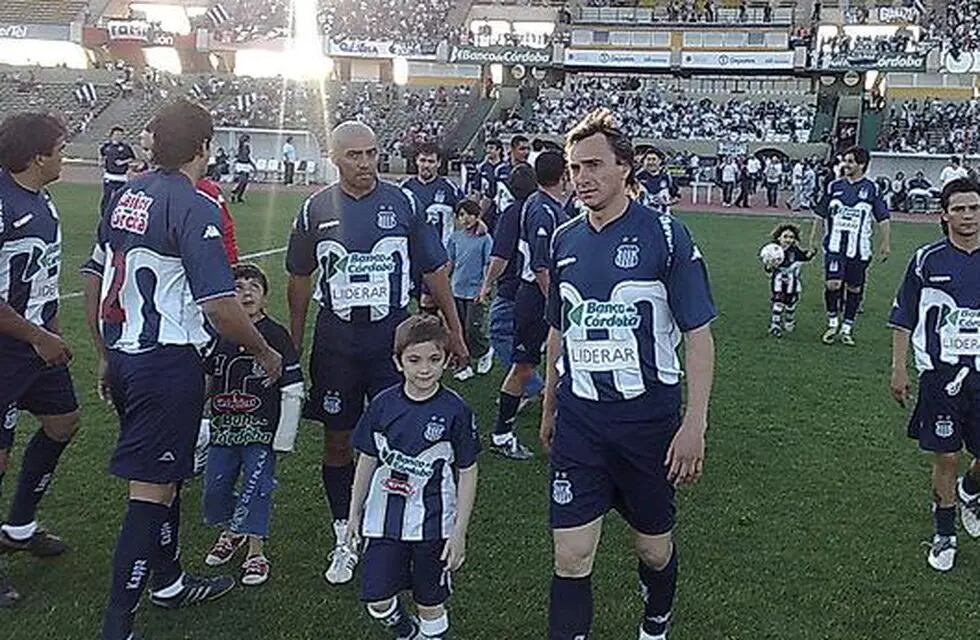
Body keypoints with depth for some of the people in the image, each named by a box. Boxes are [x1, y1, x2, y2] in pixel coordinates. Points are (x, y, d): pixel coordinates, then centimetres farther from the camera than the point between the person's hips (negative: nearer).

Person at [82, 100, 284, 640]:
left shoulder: (125, 194, 8)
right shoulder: (194, 207, -16)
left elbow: (94, 279, 15)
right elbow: (221, 307, -20)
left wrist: (105, 356, 24)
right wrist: (264, 353, -4)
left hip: (124, 356, 9)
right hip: (169, 363, -9)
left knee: (164, 471, 23)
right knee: (151, 490, -2)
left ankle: (167, 582, 40)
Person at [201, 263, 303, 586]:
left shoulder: (275, 335, -10)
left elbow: (292, 392, -9)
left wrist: (283, 439, -10)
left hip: (261, 430, -4)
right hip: (223, 429, 4)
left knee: (255, 489, -4)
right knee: (214, 490, 6)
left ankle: (256, 553, 12)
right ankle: (231, 533, 34)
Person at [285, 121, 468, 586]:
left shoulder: (402, 203, -1)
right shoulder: (316, 209, 2)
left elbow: (434, 272, 5)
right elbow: (300, 280, 11)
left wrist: (454, 332, 6)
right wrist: (293, 345, 12)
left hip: (393, 336, -1)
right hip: (336, 341, 1)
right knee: (338, 442, 8)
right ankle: (344, 540, 23)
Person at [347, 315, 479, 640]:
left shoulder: (455, 411, -11)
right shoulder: (382, 405, -4)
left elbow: (467, 474, -5)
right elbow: (367, 461, 8)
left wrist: (459, 533, -6)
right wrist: (355, 514, 12)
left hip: (433, 525, -2)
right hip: (384, 520, 2)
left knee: (430, 604, 9)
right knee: (376, 601, 3)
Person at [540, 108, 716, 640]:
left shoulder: (665, 236, -9)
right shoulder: (564, 241, 6)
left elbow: (698, 335, -10)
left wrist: (694, 424, -16)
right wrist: (548, 411, 20)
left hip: (648, 418, -3)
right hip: (578, 421, 3)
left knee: (654, 549, 15)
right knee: (570, 559, -3)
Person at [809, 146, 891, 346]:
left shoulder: (871, 189, 0)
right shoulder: (835, 186, 5)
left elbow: (884, 219, 5)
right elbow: (820, 215, 12)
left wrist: (886, 243, 1)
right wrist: (812, 239, 10)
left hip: (859, 249, 0)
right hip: (834, 246, 0)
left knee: (854, 288, 6)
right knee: (833, 284, -12)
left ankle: (846, 328, 19)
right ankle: (832, 323, 9)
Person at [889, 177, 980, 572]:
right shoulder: (927, 261, -2)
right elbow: (902, 319, 3)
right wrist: (898, 369, -1)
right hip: (940, 374, -2)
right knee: (945, 457, 5)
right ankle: (945, 534, 22)